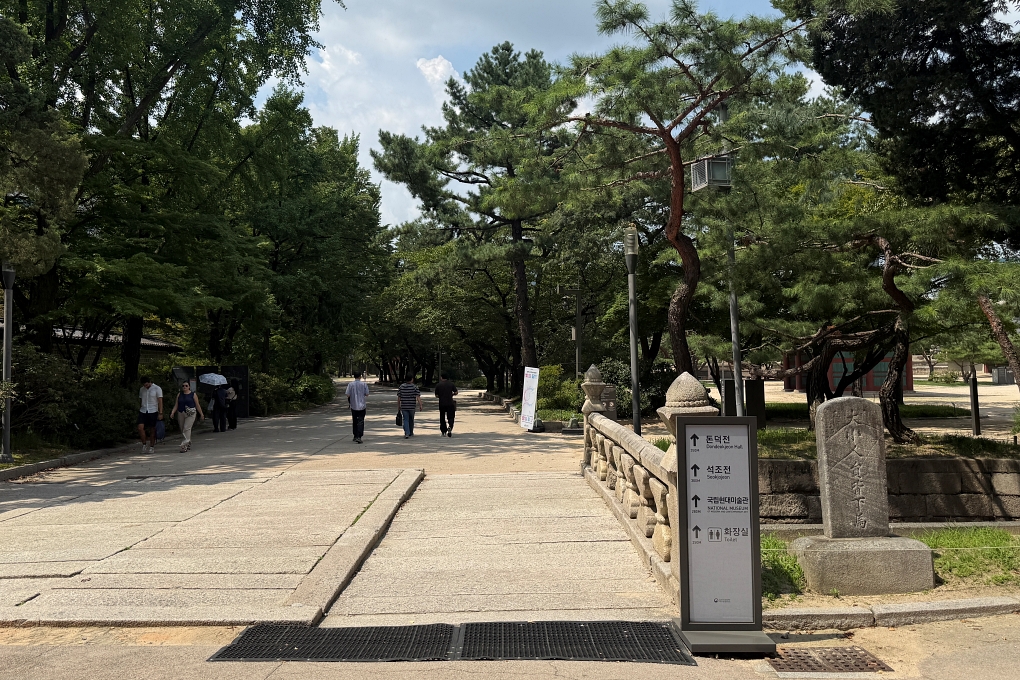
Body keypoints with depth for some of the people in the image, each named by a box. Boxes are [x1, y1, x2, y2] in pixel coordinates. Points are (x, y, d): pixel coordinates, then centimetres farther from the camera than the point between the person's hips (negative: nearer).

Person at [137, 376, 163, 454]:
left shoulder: (157, 388, -3)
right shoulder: (141, 390, 11)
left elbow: (160, 401, -6)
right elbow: (140, 400, 20)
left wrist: (160, 413, -12)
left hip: (153, 412, -4)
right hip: (143, 412, 4)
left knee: (152, 430, 1)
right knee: (140, 427, -13)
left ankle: (152, 447, 10)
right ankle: (143, 444, 3)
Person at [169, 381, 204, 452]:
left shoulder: (193, 395, 2)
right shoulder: (179, 395, 12)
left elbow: (197, 405, 5)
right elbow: (176, 405, 9)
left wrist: (201, 414, 7)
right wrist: (173, 412, -7)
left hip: (190, 414, -5)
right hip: (181, 414, 5)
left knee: (187, 428, -16)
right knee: (182, 430, 9)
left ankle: (184, 445, -20)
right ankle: (188, 445, 23)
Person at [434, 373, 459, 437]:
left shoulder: (438, 385, 0)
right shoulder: (451, 384, 1)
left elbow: (436, 396, 1)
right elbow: (456, 393, 0)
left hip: (442, 404, 1)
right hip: (450, 403, 0)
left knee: (442, 418, 11)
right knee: (450, 417, 5)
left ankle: (444, 432, 13)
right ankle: (450, 427, -22)